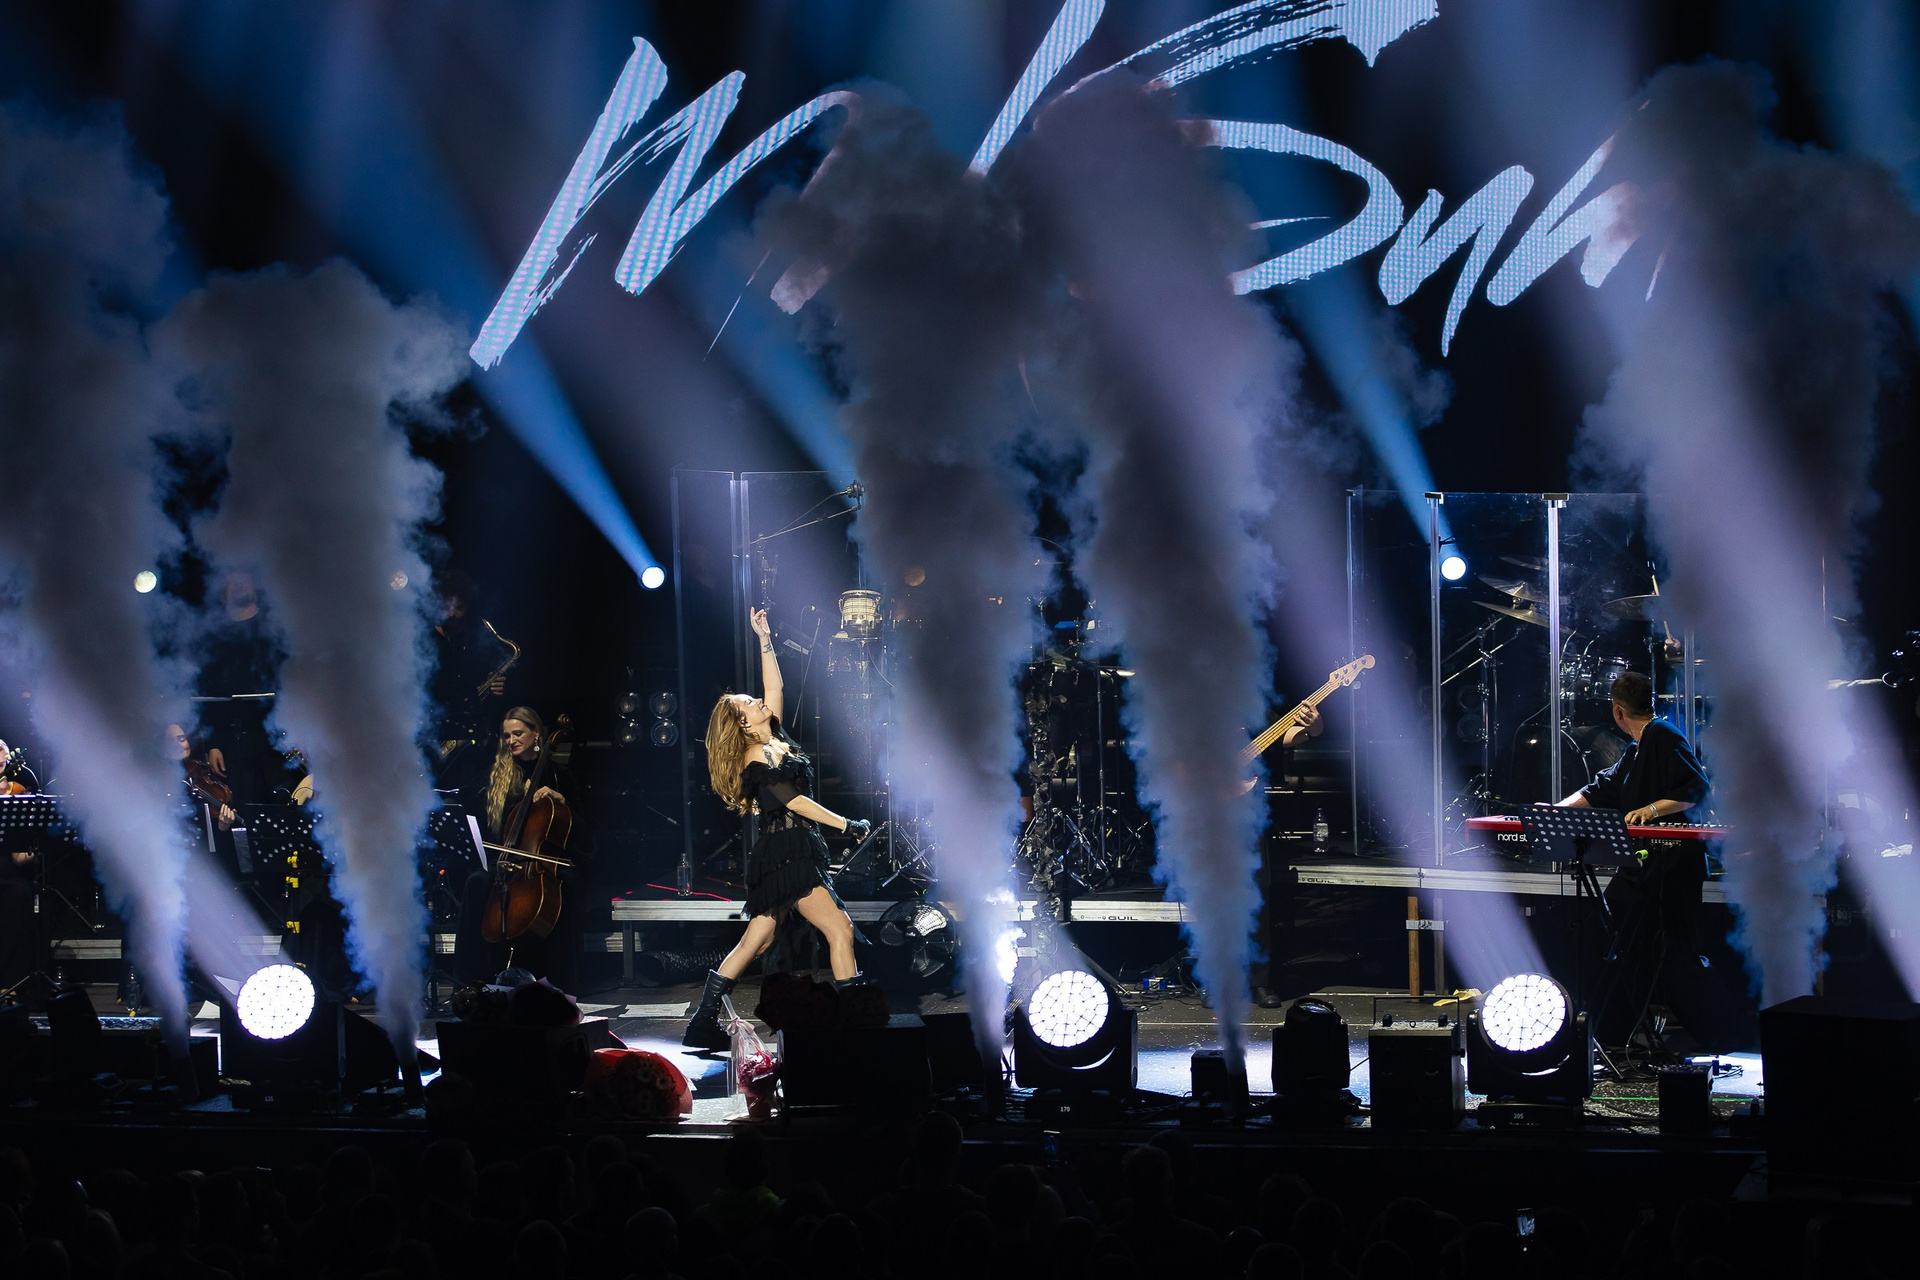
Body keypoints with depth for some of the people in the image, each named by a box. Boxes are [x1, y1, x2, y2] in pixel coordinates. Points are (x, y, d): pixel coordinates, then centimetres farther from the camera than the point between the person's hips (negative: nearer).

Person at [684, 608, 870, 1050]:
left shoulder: (775, 740, 13)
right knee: (840, 929, -13)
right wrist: (846, 824, -17)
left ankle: (704, 1024, 10)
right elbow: (792, 801, -17)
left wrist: (765, 639, 16)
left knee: (757, 941, 9)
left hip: (793, 854, 9)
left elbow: (776, 686, 19)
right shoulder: (757, 760, -12)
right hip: (786, 855, -9)